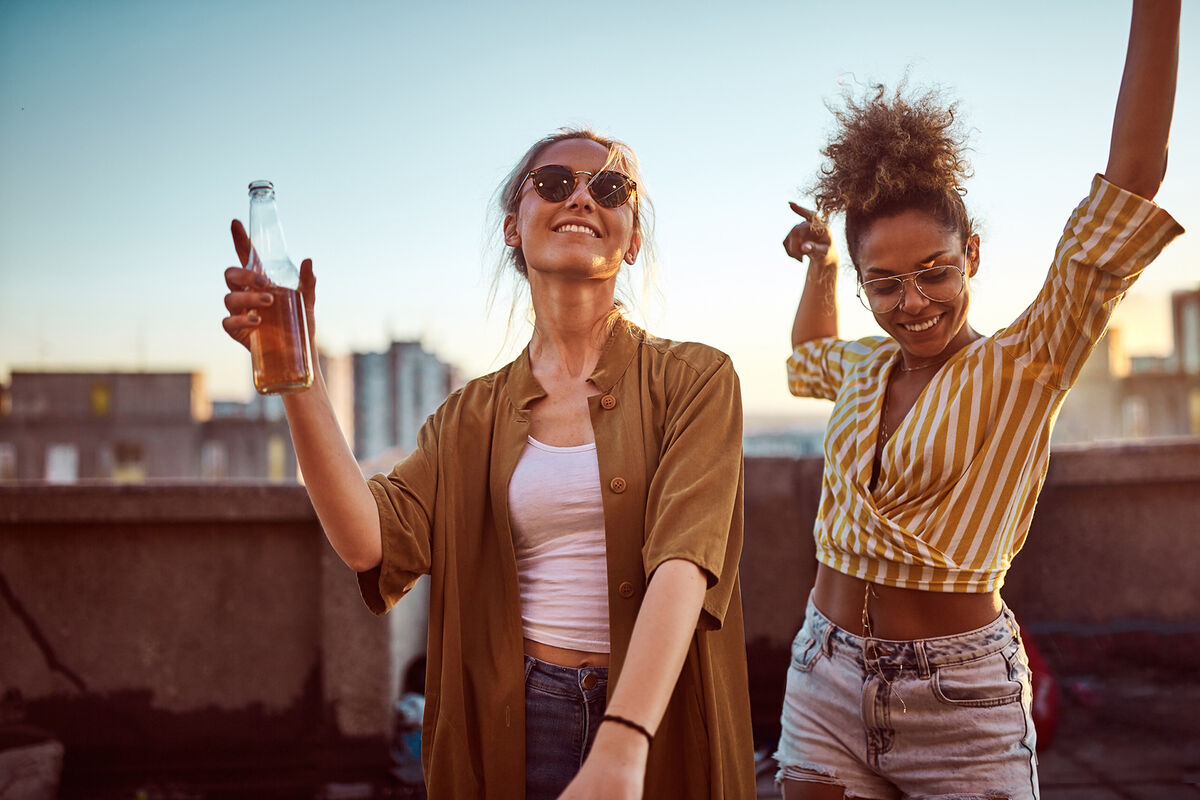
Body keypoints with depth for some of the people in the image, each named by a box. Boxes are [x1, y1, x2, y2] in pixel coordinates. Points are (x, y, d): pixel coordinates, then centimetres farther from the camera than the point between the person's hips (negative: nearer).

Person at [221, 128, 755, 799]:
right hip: (515, 726, 3)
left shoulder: (694, 381, -4)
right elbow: (370, 541, -9)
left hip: (661, 724, -2)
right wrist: (297, 375, -18)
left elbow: (684, 557, -19)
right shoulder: (473, 416, 5)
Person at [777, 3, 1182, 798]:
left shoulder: (1026, 367, -10)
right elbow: (806, 361, 34)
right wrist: (819, 265, 23)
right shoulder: (865, 369, 6)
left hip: (961, 702, -4)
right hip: (827, 682, 5)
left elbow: (1133, 182, -20)